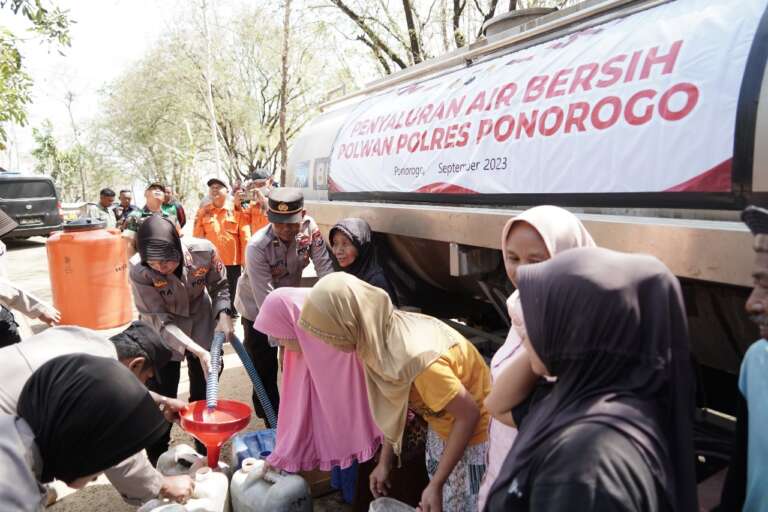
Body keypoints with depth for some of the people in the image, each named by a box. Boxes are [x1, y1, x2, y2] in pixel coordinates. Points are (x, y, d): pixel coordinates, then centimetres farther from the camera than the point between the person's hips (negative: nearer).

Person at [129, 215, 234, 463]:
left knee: (204, 389, 12)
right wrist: (198, 351, -35)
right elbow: (160, 320, -28)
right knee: (161, 395, 2)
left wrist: (224, 315, -26)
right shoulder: (138, 270, -32)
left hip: (201, 320, 2)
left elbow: (220, 286, -8)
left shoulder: (204, 251, -29)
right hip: (162, 330, -2)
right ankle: (156, 458, 24)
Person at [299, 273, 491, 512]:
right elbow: (393, 402, 2)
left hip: (473, 432, -7)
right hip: (443, 426, 7)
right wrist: (385, 460, 6)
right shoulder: (381, 335, -12)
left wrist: (436, 483, -22)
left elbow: (469, 414, -27)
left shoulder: (415, 357, -37)